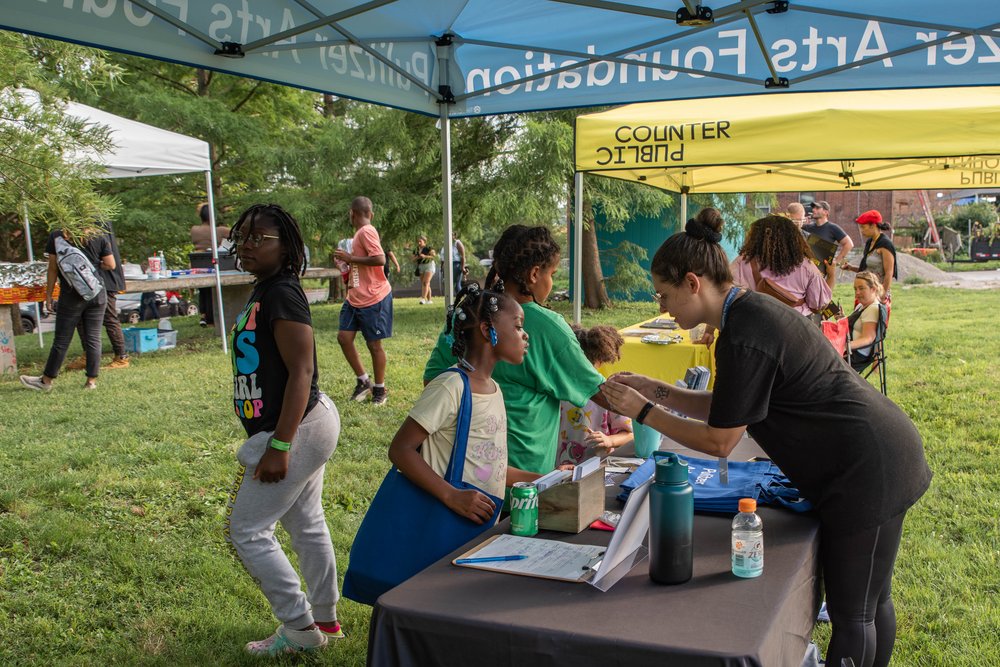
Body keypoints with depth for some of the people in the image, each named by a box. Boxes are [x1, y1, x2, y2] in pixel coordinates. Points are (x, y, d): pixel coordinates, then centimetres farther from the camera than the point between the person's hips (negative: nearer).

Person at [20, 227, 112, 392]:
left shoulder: (56, 237, -3)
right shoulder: (100, 236, 0)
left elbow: (53, 269, -1)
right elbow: (111, 265, -1)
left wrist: (48, 295, 5)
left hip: (71, 297, -2)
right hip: (97, 295, 2)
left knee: (62, 340, 6)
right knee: (93, 338, 5)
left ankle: (46, 380, 18)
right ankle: (91, 381, 7)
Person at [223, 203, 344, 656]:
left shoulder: (281, 293, -19)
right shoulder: (264, 292, 11)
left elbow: (302, 371, -25)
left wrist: (279, 446, -27)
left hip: (297, 429, -10)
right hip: (309, 425, 10)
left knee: (245, 529, -1)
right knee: (306, 524, 18)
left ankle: (301, 627, 9)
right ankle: (325, 620, 32)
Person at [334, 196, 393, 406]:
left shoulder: (366, 232, -15)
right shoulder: (360, 233, 14)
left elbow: (380, 259, -27)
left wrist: (350, 258, -20)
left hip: (373, 298, -9)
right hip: (355, 298, 9)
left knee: (374, 344, 1)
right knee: (344, 337, 3)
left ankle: (380, 389, 16)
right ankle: (363, 381, 17)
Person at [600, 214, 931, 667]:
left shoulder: (742, 339, -23)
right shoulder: (752, 309, 9)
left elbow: (718, 442, -16)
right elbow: (724, 409, 13)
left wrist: (644, 412, -9)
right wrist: (657, 391, 7)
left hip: (866, 470, -10)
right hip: (879, 458, 10)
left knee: (852, 614, 3)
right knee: (873, 601, 22)